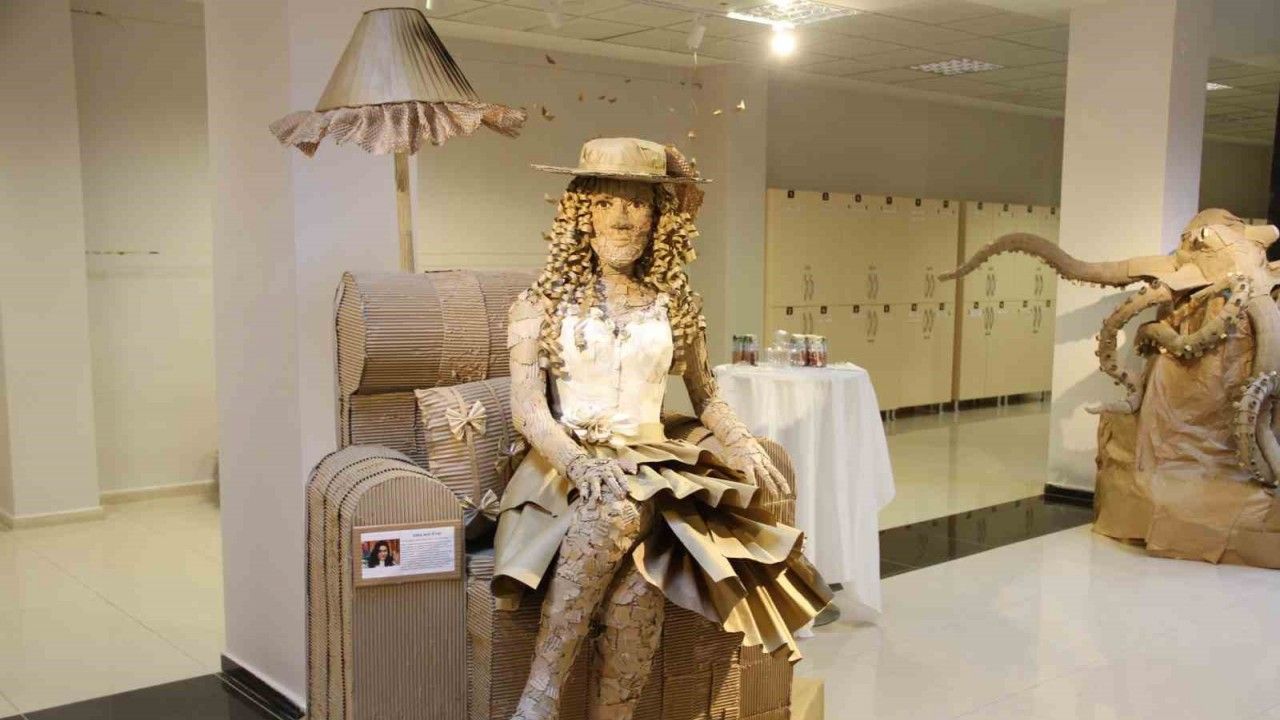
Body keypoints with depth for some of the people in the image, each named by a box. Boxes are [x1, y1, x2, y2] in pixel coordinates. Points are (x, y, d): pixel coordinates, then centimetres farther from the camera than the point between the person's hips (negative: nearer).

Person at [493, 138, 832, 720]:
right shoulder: (544, 301, 4)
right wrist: (577, 461, -25)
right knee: (618, 506, -38)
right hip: (565, 465, -2)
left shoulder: (676, 304, 13)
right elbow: (526, 404, -7)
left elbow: (704, 394, 21)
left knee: (636, 588, -32)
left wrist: (745, 446, 2)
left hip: (653, 468, 2)